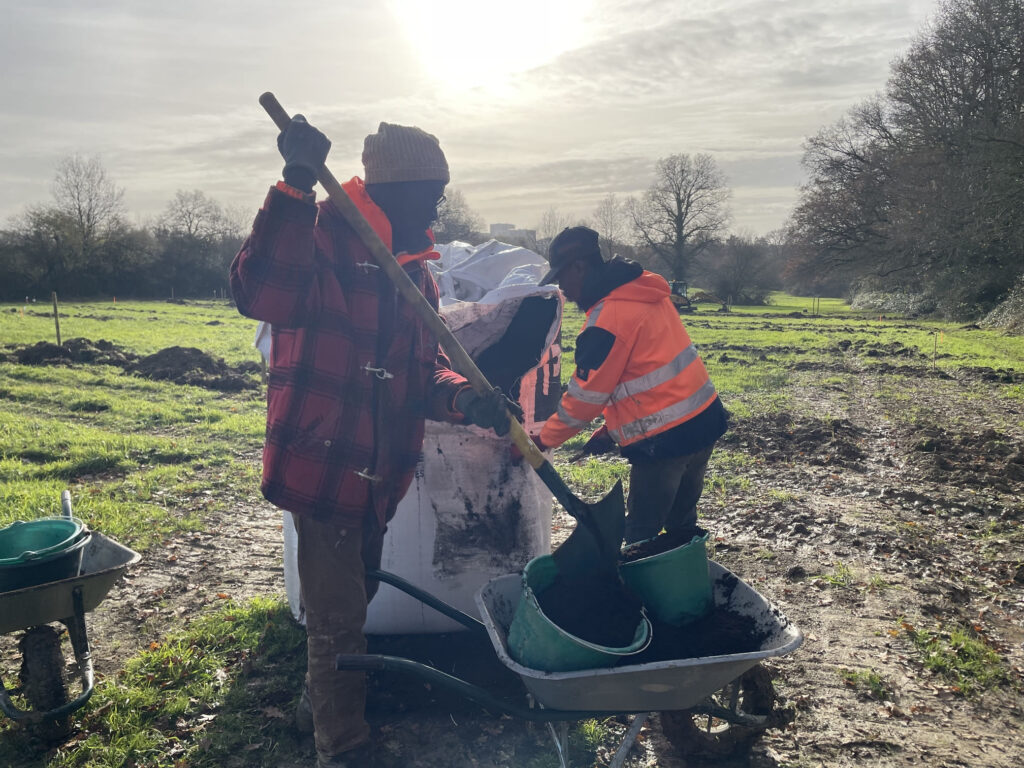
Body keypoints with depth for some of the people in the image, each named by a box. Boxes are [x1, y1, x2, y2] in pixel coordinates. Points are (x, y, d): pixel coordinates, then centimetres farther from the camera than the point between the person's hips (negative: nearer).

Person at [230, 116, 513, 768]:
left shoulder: (415, 269, 9)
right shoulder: (324, 242, -15)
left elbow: (424, 365, 10)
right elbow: (262, 294, -36)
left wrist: (464, 397, -10)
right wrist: (296, 188, -40)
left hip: (379, 471, 8)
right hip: (321, 463, -8)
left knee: (355, 598, 25)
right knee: (339, 617, 2)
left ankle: (323, 701, 49)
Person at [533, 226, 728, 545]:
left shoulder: (608, 321, -19)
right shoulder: (646, 291, 9)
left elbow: (586, 396, -12)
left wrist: (543, 440, 1)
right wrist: (612, 429, 16)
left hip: (665, 440, -9)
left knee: (641, 534, 3)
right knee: (682, 522, 21)